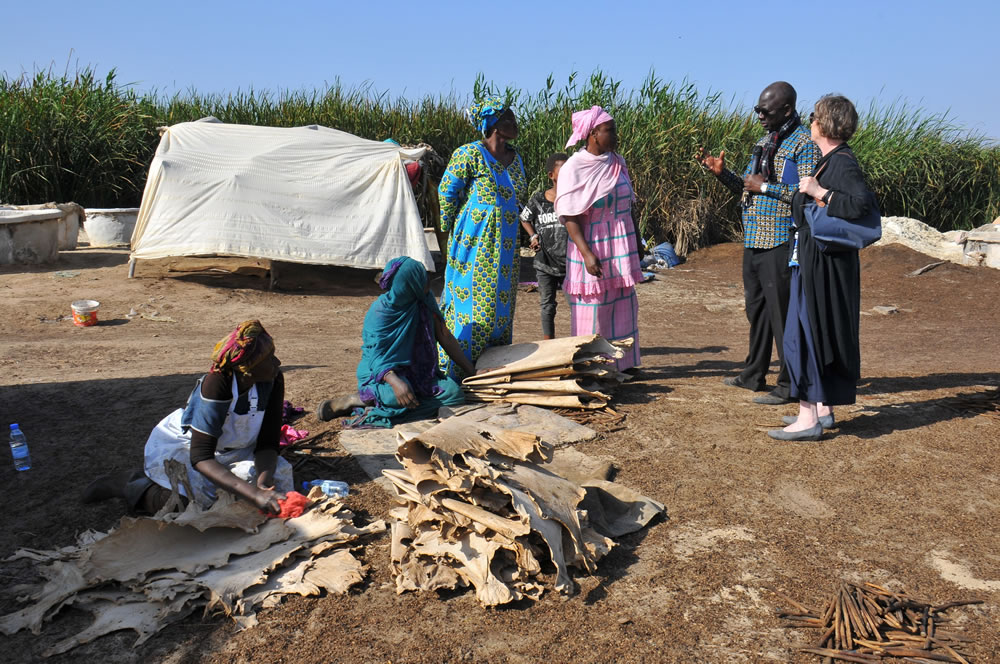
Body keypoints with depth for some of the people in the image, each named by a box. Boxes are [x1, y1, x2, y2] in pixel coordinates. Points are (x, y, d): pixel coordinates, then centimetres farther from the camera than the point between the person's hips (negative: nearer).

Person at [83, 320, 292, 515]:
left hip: (228, 450, 5)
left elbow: (268, 444, -14)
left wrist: (264, 480, -35)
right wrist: (255, 494, -48)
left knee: (280, 477, -14)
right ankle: (133, 485, 2)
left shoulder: (273, 380, -20)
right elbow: (201, 458, -38)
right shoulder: (216, 384, -35)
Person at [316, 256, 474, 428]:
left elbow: (446, 338, 5)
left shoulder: (425, 303, -2)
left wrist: (473, 373, 1)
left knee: (454, 393, -21)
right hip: (381, 374, -6)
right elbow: (376, 357, -22)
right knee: (399, 397, -40)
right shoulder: (380, 311, -17)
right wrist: (394, 381, -43)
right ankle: (356, 400, -11)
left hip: (417, 373, 7)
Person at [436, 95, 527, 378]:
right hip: (476, 243, -7)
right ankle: (456, 371, 6)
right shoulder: (470, 154, -11)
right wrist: (450, 232, 1)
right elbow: (446, 192, -6)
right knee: (471, 302, -4)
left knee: (502, 305, 11)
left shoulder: (515, 158, 12)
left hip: (506, 245, 7)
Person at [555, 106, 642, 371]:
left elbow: (628, 206, 15)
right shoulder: (574, 168, -11)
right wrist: (587, 254, -23)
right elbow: (570, 218, -15)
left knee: (623, 307, 11)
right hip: (593, 247, -6)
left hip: (621, 247, 6)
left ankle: (623, 363, 22)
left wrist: (637, 244, 16)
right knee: (592, 310, 1)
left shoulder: (618, 162, 6)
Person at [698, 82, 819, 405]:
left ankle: (789, 385, 7)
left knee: (782, 314, -3)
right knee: (757, 309, 16)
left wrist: (765, 187, -17)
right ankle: (753, 375, 29)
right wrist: (722, 173, 5)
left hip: (780, 244, -9)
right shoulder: (764, 142, 16)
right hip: (753, 241, 9)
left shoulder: (805, 144, -10)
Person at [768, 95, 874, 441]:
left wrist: (819, 192, -25)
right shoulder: (831, 160, 13)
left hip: (822, 265, -10)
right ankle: (823, 409, 25)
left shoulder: (842, 163, -17)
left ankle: (809, 419, -1)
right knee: (821, 334, 15)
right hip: (813, 261, 10)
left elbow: (864, 202, -30)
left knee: (803, 335, -7)